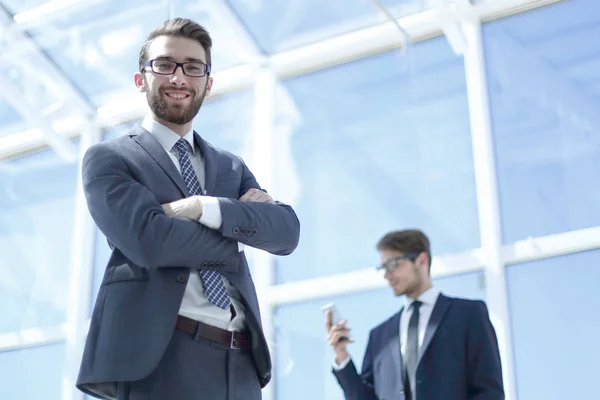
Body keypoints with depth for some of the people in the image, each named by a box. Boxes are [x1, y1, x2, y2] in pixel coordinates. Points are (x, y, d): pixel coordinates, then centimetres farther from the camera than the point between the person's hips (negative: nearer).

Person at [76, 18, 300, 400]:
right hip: (158, 356, -4)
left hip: (239, 363, 5)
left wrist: (207, 209, -12)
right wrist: (241, 227, -1)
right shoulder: (108, 158, 5)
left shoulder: (232, 167, 19)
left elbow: (287, 231, 2)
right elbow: (148, 239, -13)